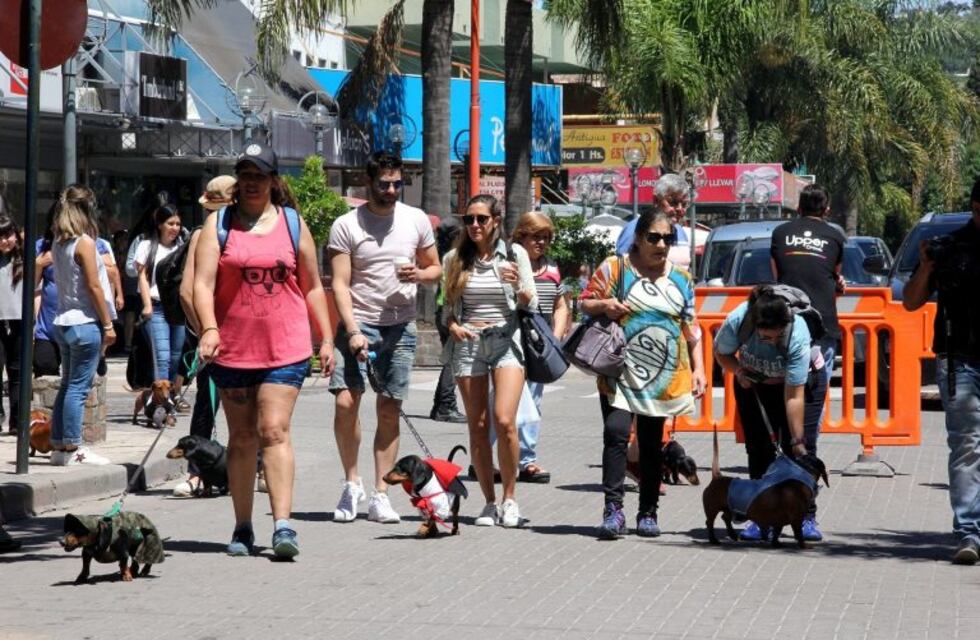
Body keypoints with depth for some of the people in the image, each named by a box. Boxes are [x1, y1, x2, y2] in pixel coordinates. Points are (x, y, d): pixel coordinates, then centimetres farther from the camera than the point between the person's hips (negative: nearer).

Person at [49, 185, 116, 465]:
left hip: (63, 322, 8)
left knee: (68, 385, 13)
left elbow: (62, 281, 11)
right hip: (85, 322, -8)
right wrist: (108, 325, -9)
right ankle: (72, 448, -3)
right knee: (78, 387, -4)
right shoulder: (84, 242, -12)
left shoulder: (58, 243, 10)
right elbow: (94, 287, -14)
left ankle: (59, 446, 14)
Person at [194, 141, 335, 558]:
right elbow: (203, 282, -6)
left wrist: (326, 339, 9)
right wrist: (208, 328, -22)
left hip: (286, 349, -1)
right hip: (233, 349, 1)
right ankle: (242, 529, 14)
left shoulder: (293, 224, 9)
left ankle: (283, 524, -19)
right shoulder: (218, 224, 5)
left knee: (274, 431, -12)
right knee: (242, 438, 7)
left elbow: (312, 287, 15)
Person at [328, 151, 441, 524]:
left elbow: (435, 268, 17)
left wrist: (419, 274, -8)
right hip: (358, 324, -3)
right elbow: (340, 284, -6)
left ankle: (380, 494, 8)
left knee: (389, 411, 3)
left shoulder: (416, 220, 8)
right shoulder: (347, 225, -2)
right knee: (345, 402, -14)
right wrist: (353, 332, -17)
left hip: (400, 326, 3)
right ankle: (351, 482, 4)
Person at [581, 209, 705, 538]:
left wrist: (698, 369, 9)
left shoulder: (681, 278, 13)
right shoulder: (614, 268, 2)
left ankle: (648, 512, 14)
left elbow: (691, 328, 16)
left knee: (652, 444, 8)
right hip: (620, 374, -3)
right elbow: (585, 303, 5)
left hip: (665, 378, 3)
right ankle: (613, 508, -18)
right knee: (616, 434, -17)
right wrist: (603, 305, -17)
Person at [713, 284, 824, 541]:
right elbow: (722, 353, -8)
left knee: (798, 451, -14)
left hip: (801, 380, -3)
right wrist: (739, 371, -27)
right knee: (759, 448, -3)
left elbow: (794, 396, -35)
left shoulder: (798, 334, -39)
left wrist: (797, 441, -34)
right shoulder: (737, 321, -33)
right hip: (753, 382, 3)